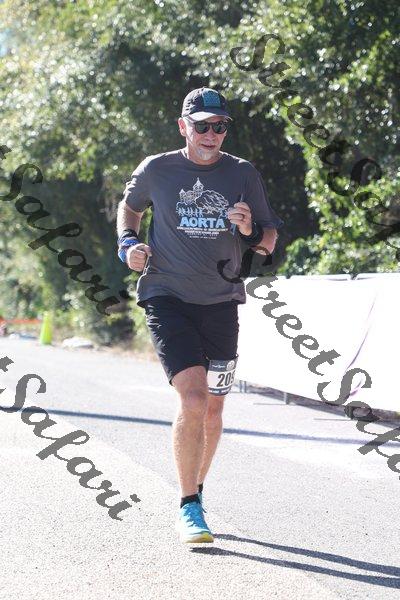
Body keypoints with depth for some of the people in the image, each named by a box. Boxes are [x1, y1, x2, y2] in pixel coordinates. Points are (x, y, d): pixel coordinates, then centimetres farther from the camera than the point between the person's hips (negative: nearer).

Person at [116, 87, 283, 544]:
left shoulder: (244, 175, 3)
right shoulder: (155, 171, 0)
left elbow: (270, 241, 9)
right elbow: (129, 206, 20)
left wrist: (250, 231, -13)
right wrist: (127, 242, 2)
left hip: (220, 304, 3)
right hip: (167, 299, -3)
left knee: (213, 408, 10)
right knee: (192, 399, -18)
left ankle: (195, 491, 33)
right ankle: (188, 507, -10)